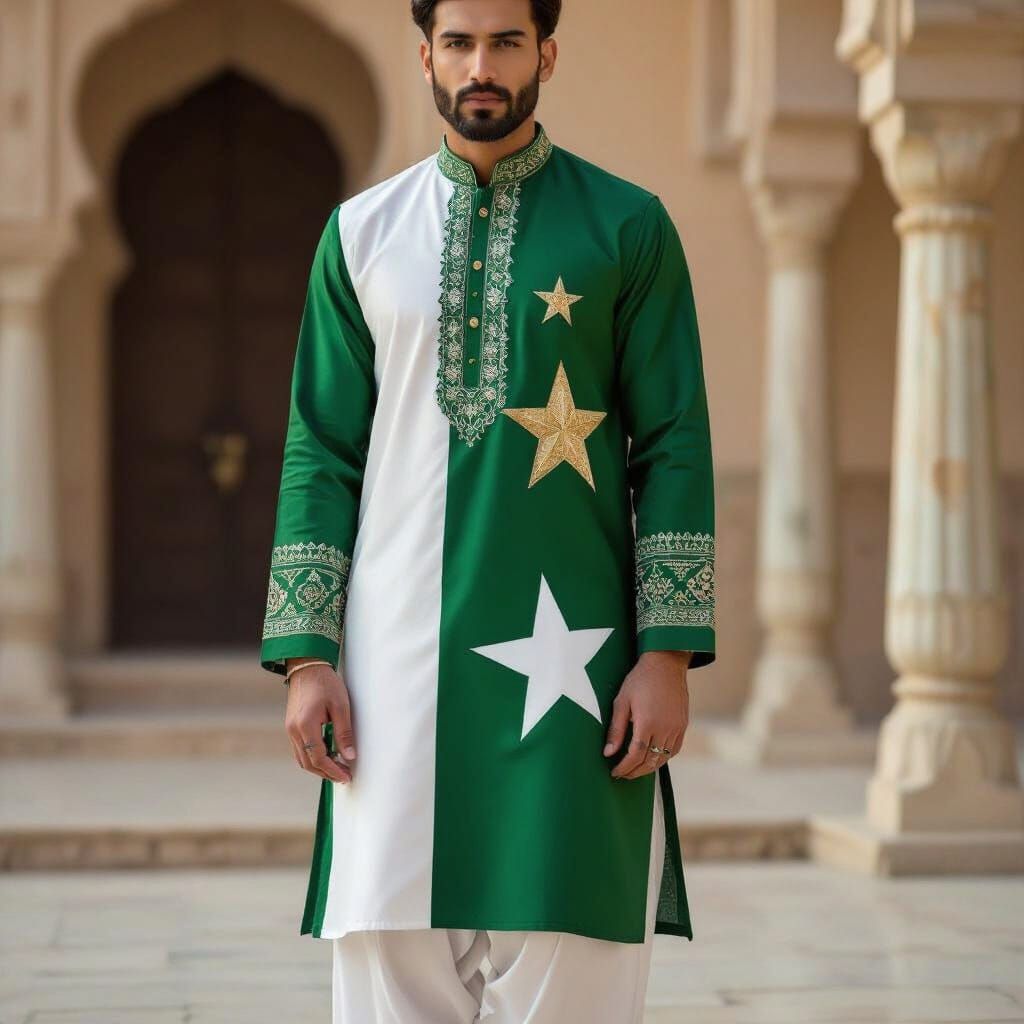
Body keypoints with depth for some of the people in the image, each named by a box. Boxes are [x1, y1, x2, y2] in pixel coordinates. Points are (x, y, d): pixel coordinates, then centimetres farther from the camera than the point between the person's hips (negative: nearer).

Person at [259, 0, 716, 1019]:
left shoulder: (627, 226, 3)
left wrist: (667, 653, -7)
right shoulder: (361, 231, 9)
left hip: (569, 651, -2)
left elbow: (674, 447, 0)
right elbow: (321, 451, 8)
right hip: (404, 655, 2)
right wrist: (305, 654, 0)